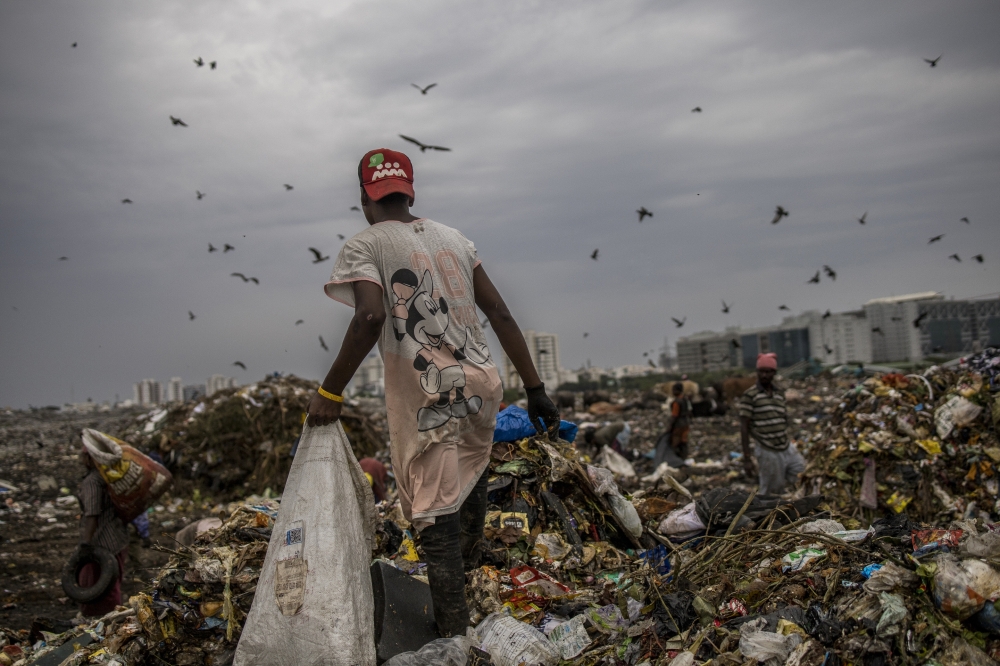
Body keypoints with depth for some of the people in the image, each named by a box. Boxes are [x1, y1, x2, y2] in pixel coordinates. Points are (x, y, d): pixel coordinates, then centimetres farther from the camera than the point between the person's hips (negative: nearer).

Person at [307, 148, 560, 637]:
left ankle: (454, 634, 4)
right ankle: (470, 561, 54)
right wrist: (535, 389, 9)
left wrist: (329, 393, -13)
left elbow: (370, 318, -21)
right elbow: (499, 312, 8)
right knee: (469, 475, 31)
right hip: (481, 388, 7)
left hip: (427, 400, -6)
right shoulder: (453, 238, 14)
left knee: (437, 517, 1)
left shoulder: (363, 247, -1)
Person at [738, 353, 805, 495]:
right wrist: (747, 458, -12)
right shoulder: (749, 395, -8)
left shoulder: (780, 393, 10)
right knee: (771, 492, 2)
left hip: (787, 448, 6)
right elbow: (744, 427, -9)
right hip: (768, 452, -6)